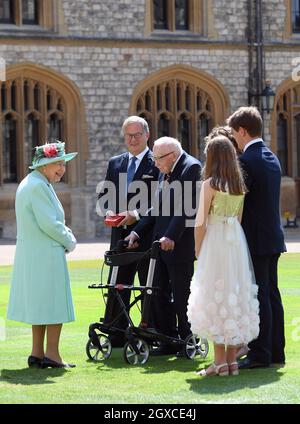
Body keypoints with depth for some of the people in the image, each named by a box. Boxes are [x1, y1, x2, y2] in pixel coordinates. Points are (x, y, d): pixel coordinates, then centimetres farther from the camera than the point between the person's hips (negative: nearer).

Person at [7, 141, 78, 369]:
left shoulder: (29, 183, 15)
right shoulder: (39, 186, -18)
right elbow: (49, 224, -21)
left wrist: (65, 233, 8)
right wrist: (69, 242, -7)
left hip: (30, 254, 10)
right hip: (46, 254, -10)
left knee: (39, 303, 14)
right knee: (55, 302, -3)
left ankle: (37, 353, 18)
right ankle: (52, 354, -1)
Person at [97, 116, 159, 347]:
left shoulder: (157, 163, -5)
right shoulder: (115, 163, 15)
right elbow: (103, 195, 17)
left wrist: (137, 214, -21)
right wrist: (109, 212, -3)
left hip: (147, 235, -6)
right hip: (120, 235, 6)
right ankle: (115, 337, 12)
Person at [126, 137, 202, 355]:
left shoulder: (191, 168, -12)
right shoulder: (165, 173, 15)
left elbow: (186, 208, -20)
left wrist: (171, 237, -28)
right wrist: (138, 232, 8)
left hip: (179, 246, -9)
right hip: (161, 245, 9)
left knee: (182, 297, -2)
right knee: (159, 294, 9)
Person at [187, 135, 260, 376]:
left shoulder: (210, 184, -10)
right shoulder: (240, 185, 7)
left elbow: (201, 223, -9)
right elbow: (240, 218, 10)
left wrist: (198, 250, 1)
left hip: (215, 241, -6)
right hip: (237, 241, 6)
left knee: (215, 298, -1)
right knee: (236, 295, 9)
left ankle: (220, 361, -3)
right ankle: (232, 359, 11)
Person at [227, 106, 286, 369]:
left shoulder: (247, 161, -16)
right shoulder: (272, 158, 12)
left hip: (255, 240, -9)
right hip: (273, 237, 9)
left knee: (258, 297, -6)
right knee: (272, 295, 13)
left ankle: (260, 354, -4)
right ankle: (276, 351, 17)